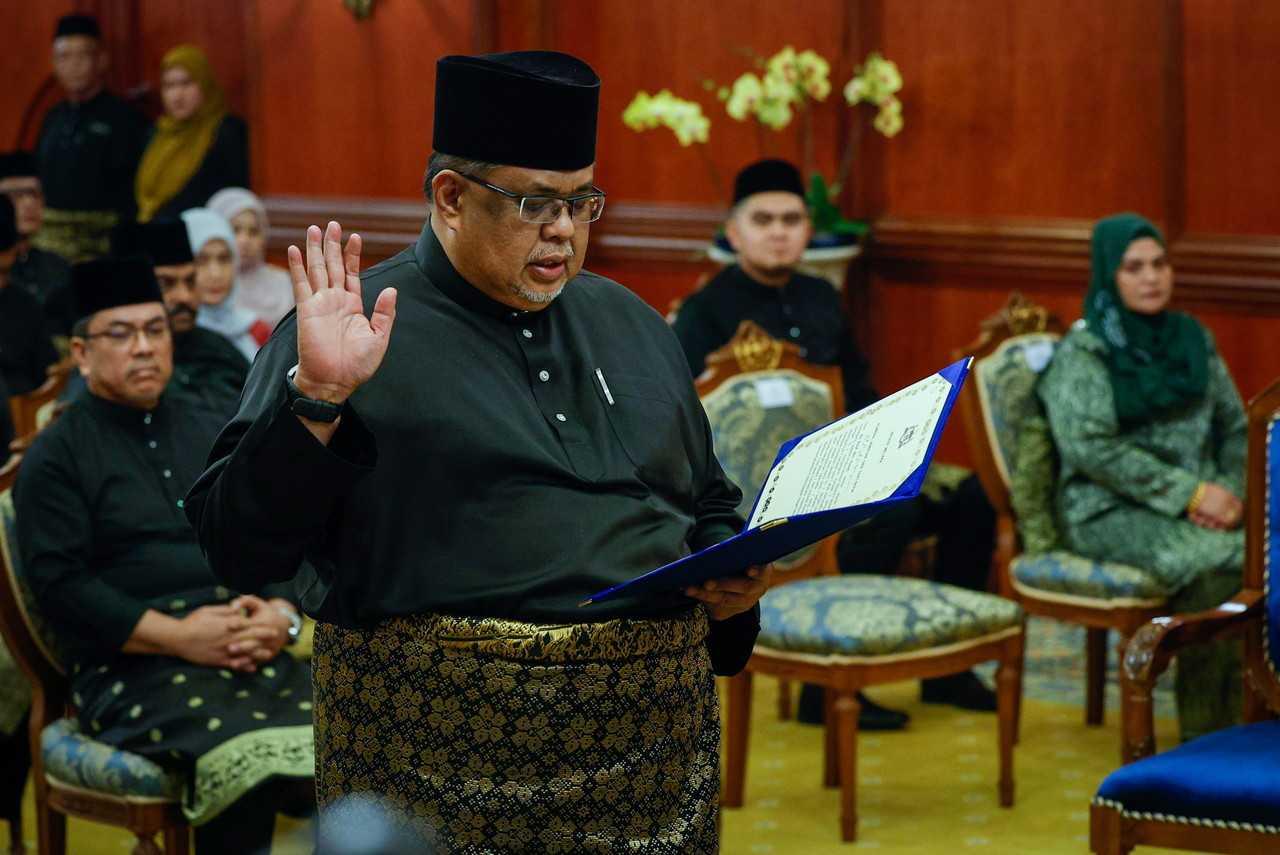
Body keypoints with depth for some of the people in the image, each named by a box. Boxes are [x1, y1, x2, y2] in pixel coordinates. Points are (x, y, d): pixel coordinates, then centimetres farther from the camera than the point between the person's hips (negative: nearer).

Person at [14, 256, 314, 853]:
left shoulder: (212, 437, 22)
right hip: (131, 665, -5)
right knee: (248, 758, -35)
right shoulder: (56, 458, 6)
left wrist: (279, 615, -4)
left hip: (249, 648, 5)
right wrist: (180, 636, -15)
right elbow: (60, 585, -6)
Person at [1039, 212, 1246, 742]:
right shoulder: (1083, 351, -3)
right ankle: (1207, 731, -24)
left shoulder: (1193, 339, 14)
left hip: (1196, 503, 5)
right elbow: (1088, 446, -15)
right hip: (1109, 512, -5)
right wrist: (1188, 493, -18)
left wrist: (1231, 491, -5)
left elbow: (1234, 425, 16)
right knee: (1215, 560, -33)